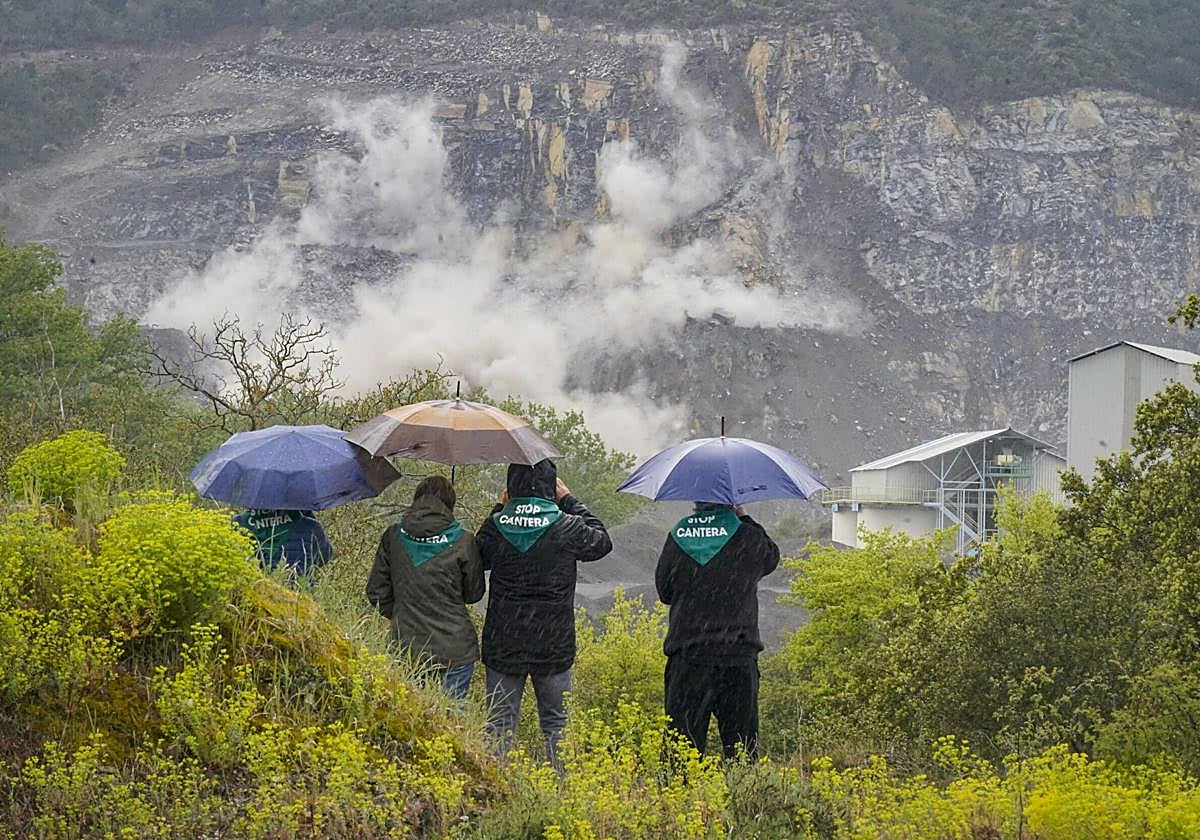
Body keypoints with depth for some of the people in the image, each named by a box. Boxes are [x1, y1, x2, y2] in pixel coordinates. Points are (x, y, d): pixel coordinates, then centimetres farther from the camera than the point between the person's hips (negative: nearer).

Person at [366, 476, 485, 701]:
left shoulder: (393, 537, 0)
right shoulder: (463, 541, -8)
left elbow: (376, 591, 6)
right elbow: (474, 593, 3)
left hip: (407, 646, 2)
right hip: (454, 648, -2)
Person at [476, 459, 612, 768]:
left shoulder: (496, 526, -7)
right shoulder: (566, 527, -12)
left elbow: (479, 559, 13)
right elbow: (602, 541, 8)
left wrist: (500, 508, 15)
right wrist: (569, 501, 11)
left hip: (503, 646, 1)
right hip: (554, 646, -1)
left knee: (500, 721, 8)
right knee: (555, 721, 10)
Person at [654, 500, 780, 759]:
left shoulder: (677, 537, 1)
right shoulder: (747, 536, -4)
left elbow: (664, 591, 10)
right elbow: (771, 558, 18)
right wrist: (742, 518, 23)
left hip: (686, 657, 1)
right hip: (737, 655, -1)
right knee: (740, 747, 4)